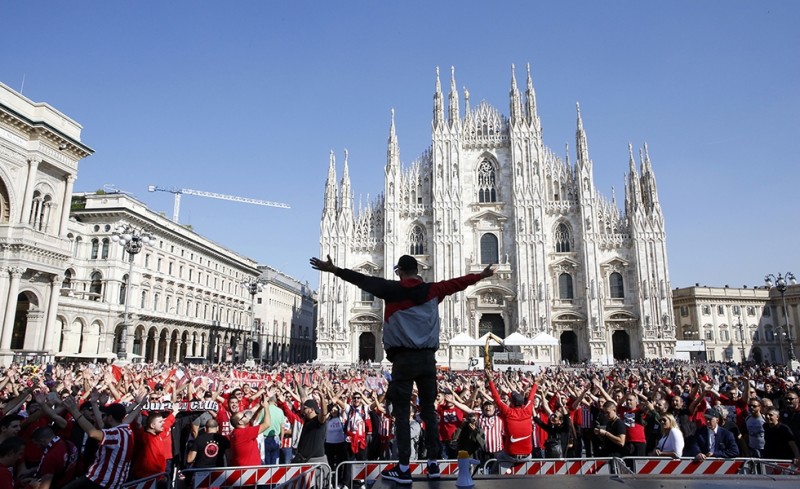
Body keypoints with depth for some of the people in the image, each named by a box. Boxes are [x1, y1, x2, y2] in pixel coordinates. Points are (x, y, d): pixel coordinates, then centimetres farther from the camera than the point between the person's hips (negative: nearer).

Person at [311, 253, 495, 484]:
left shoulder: (392, 289, -3)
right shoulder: (432, 290, 6)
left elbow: (363, 280, 1)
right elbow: (457, 283, 18)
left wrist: (333, 269, 10)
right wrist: (482, 275, 32)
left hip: (404, 358, -3)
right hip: (428, 357, 4)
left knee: (402, 413, 1)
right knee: (429, 411, 12)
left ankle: (403, 469, 2)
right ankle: (433, 463, 17)